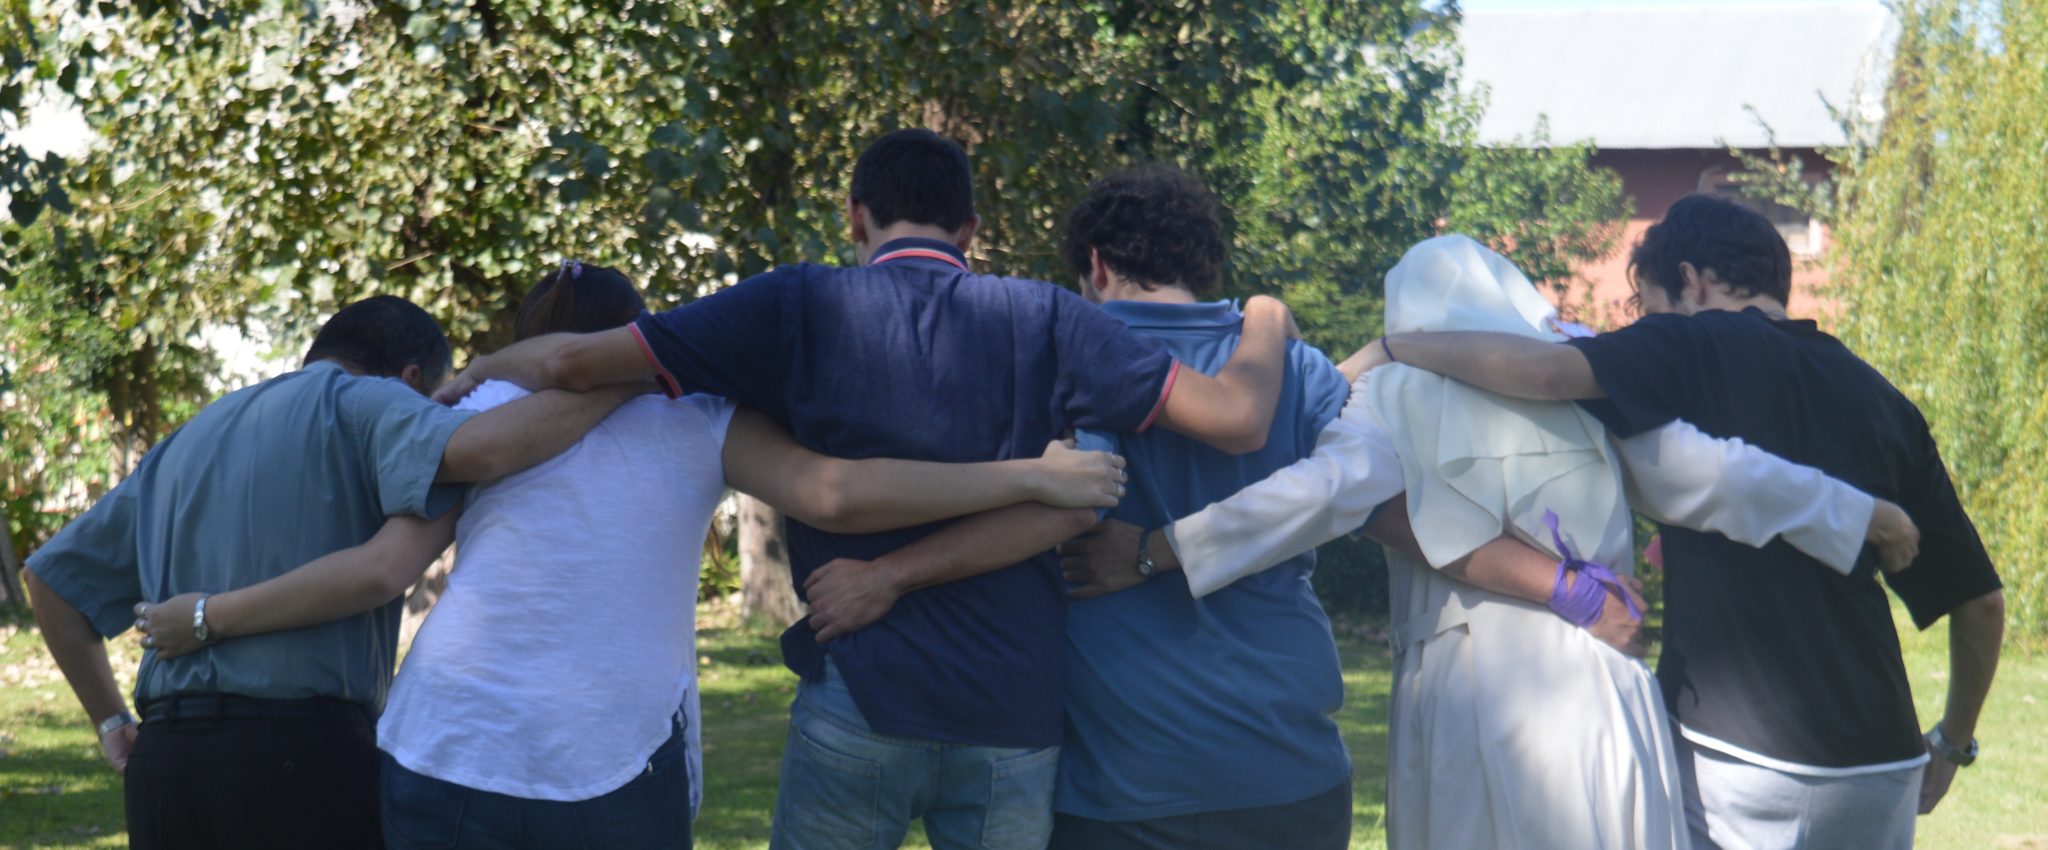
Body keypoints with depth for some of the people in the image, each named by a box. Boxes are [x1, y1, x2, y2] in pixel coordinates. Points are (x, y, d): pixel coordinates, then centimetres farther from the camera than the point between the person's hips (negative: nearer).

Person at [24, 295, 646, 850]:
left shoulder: (188, 443, 24)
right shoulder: (361, 404, 1)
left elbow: (53, 577, 28)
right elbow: (477, 450, -21)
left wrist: (114, 728, 26)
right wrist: (626, 382, -11)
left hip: (164, 765, 7)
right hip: (302, 758, -7)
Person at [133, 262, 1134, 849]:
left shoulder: (483, 410, 11)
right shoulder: (692, 419, 8)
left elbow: (384, 568, 2)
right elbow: (836, 494, -7)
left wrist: (211, 617, 12)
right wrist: (1033, 477, -4)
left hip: (445, 755, 1)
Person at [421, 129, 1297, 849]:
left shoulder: (800, 306, 0)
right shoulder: (1042, 317, 2)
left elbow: (571, 361, -3)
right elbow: (1235, 420, -3)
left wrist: (478, 372, 18)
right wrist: (1266, 326, 17)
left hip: (860, 701, -1)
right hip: (1015, 716, 1)